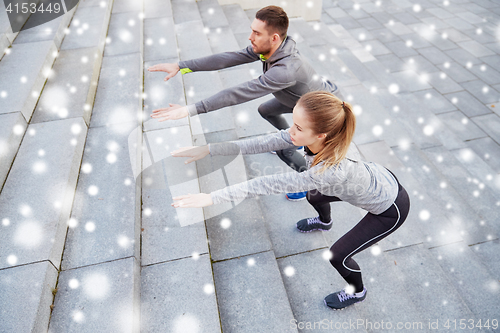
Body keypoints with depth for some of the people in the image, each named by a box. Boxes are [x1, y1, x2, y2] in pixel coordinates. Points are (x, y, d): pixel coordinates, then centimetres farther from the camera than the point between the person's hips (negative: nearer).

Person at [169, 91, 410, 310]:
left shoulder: (333, 170, -46)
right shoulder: (311, 136, -26)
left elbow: (270, 185, -45)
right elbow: (264, 143, -24)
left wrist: (213, 198, -41)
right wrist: (208, 149, -26)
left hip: (391, 209, -7)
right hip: (377, 178, 7)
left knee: (338, 255, 0)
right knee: (314, 195, 23)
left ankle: (357, 293, 36)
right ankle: (324, 222, 61)